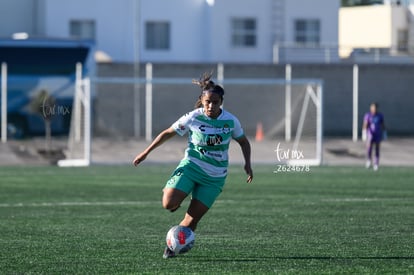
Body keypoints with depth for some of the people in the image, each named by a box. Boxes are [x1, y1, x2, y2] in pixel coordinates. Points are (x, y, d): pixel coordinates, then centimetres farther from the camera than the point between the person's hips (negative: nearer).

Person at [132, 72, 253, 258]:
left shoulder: (230, 121, -5)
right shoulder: (193, 118, -10)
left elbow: (243, 141, 13)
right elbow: (167, 133, 1)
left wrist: (247, 164, -2)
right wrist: (146, 153, 2)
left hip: (215, 176, 1)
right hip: (191, 166, -1)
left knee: (193, 218, -4)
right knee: (168, 204, -22)